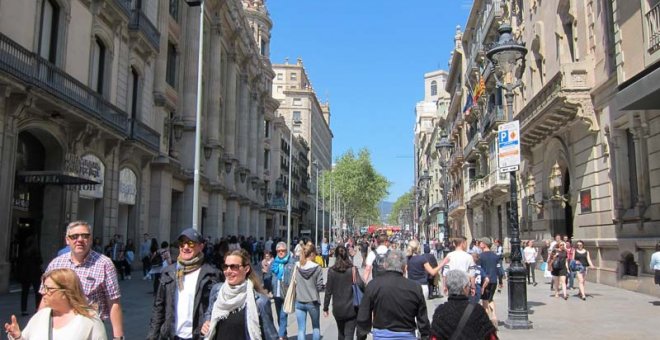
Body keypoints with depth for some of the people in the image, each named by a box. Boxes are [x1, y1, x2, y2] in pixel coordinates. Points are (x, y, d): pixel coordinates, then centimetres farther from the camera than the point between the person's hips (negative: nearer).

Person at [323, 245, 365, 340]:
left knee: (341, 332, 23)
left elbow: (328, 291, -3)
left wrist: (325, 308, 4)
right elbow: (360, 285, -22)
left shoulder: (331, 271, -3)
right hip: (351, 308, -2)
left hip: (337, 308, 3)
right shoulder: (352, 269, -8)